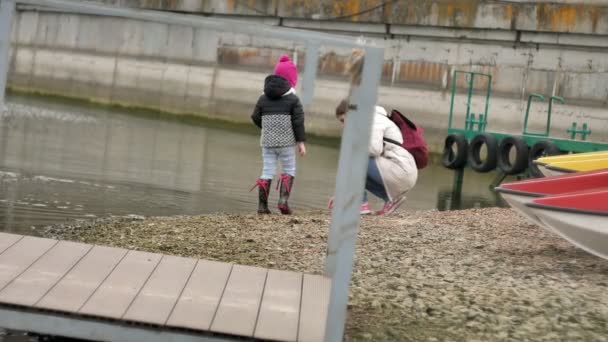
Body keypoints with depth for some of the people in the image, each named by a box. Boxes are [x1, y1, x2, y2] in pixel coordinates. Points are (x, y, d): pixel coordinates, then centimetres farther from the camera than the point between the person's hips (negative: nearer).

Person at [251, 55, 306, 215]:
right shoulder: (293, 99, -6)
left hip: (267, 142, 3)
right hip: (286, 142, -3)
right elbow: (298, 121, -8)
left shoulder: (264, 98, 6)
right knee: (288, 170, 9)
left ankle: (262, 205, 3)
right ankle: (283, 200, -4)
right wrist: (301, 141, -3)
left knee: (267, 172, 7)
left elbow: (256, 118, 8)